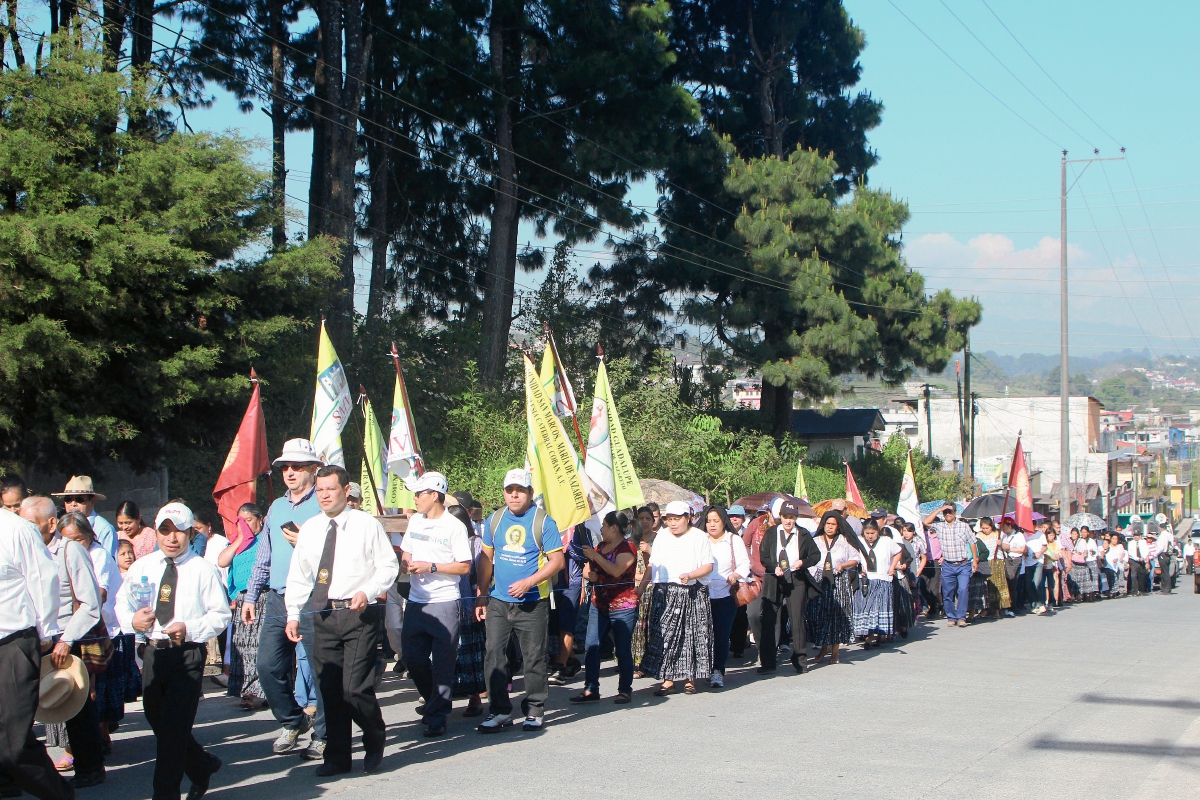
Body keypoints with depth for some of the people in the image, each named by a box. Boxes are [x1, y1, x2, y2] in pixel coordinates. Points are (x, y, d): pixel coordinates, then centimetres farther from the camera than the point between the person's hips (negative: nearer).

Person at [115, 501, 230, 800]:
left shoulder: (203, 570, -2)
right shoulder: (141, 567, 9)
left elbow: (220, 615, -3)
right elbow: (121, 602, 12)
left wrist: (190, 629, -19)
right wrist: (132, 619, -11)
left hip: (188, 655, -5)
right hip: (153, 652, 5)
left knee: (173, 728, -9)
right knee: (158, 722, 15)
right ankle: (203, 767, 39)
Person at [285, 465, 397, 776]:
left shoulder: (366, 525, 0)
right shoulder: (309, 529, 12)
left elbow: (388, 566, 0)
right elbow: (298, 575, 14)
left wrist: (367, 592, -15)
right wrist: (293, 614, 5)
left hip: (359, 614, -4)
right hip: (323, 615, 5)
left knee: (355, 688, -11)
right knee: (329, 690, 4)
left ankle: (375, 744, 13)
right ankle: (337, 756, 16)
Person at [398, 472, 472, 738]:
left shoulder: (454, 526, -8)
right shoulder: (415, 520, 11)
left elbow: (464, 567, -9)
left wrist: (431, 567, -16)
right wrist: (407, 563, -1)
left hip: (444, 603, -6)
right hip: (416, 603, 6)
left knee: (442, 664, -3)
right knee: (413, 658, 8)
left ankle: (436, 716, 5)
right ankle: (436, 702, 29)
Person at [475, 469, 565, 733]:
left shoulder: (543, 521, -5)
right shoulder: (494, 520, 8)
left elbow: (557, 560, -7)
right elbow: (487, 558, 15)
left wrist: (528, 582, -17)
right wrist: (481, 596, 11)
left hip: (532, 602, -3)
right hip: (498, 602, 4)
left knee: (534, 658, 2)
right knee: (494, 656, -1)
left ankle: (535, 711, 13)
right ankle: (499, 711, 8)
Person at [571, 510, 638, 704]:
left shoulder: (626, 548, -8)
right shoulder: (600, 546, 15)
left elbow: (616, 570, -24)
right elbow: (587, 570, 20)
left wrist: (595, 556, -19)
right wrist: (589, 574, -3)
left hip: (622, 606, -7)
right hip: (599, 605, 7)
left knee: (623, 650, 0)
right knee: (590, 646, 0)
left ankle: (625, 690, 10)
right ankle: (591, 689, 3)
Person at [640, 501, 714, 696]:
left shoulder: (699, 537, 0)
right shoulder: (662, 537, 13)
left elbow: (708, 566, -4)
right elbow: (653, 565, 18)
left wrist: (690, 575, -20)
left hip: (692, 594, -3)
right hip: (664, 594, 3)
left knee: (691, 635, -1)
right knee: (664, 636, -2)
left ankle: (690, 678, 8)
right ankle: (667, 678, 2)